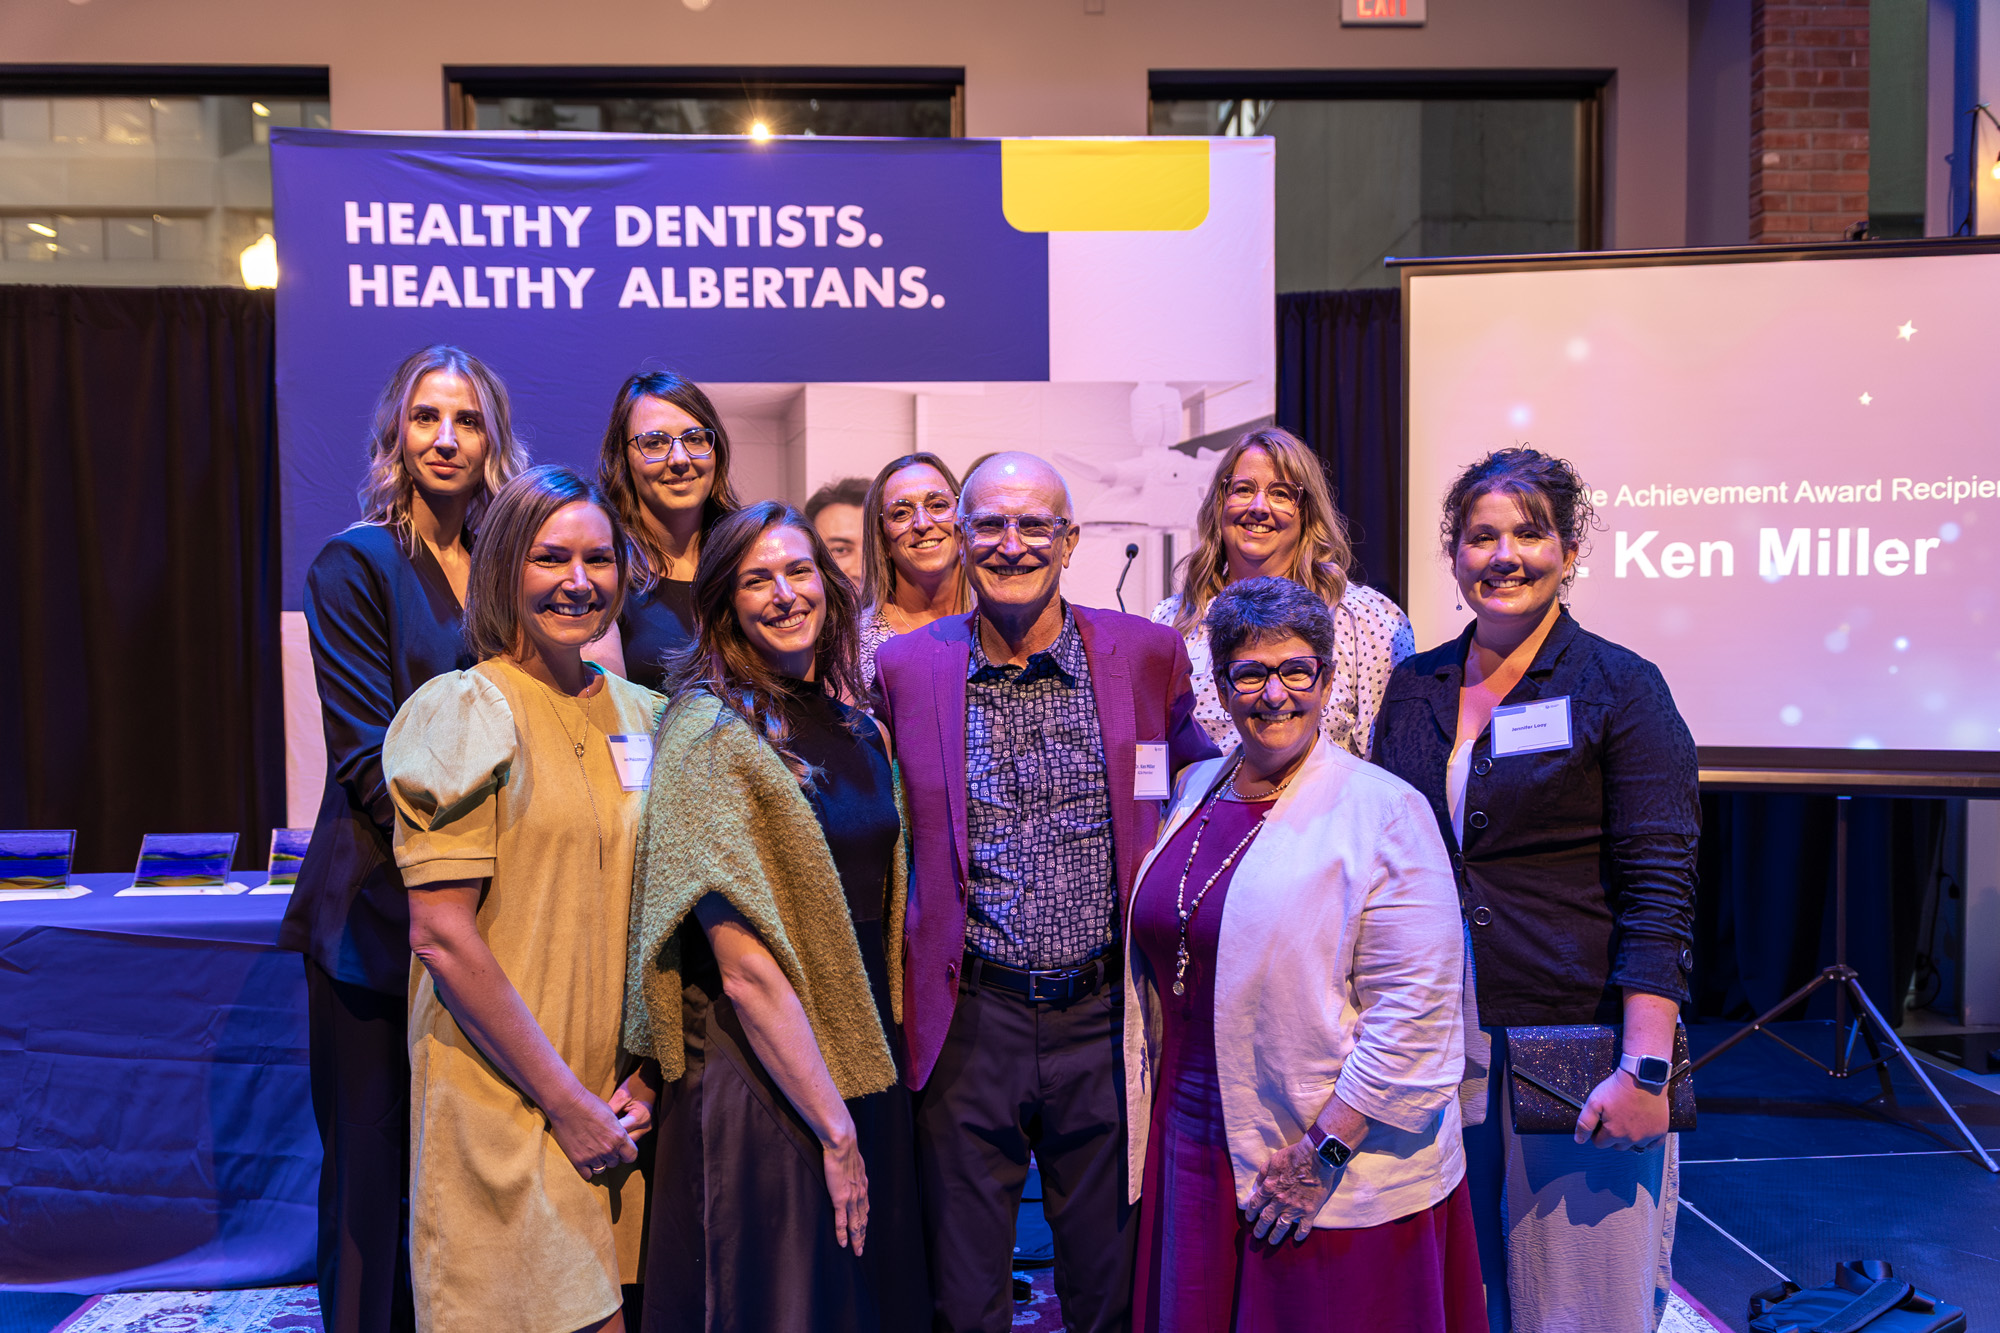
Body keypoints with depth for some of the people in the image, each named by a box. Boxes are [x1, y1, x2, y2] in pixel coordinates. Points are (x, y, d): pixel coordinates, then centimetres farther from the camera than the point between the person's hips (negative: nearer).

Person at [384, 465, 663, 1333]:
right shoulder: (465, 711, -10)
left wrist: (645, 1068, 0)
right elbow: (440, 934, -15)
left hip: (614, 1106, 6)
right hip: (504, 1103, -5)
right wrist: (565, 1100, -14)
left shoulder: (639, 713, 8)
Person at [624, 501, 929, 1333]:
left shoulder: (854, 727, 6)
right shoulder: (709, 734, -15)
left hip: (861, 1061, 7)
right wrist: (834, 1128, -16)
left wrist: (856, 1110, 8)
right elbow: (745, 970, -19)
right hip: (761, 1080, -7)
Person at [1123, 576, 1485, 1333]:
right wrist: (1146, 1134, 13)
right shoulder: (1195, 792, 8)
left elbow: (1413, 1011, -15)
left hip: (1341, 1182, -5)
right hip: (1193, 1152, 5)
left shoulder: (1383, 810, -10)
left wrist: (1326, 1152, -16)